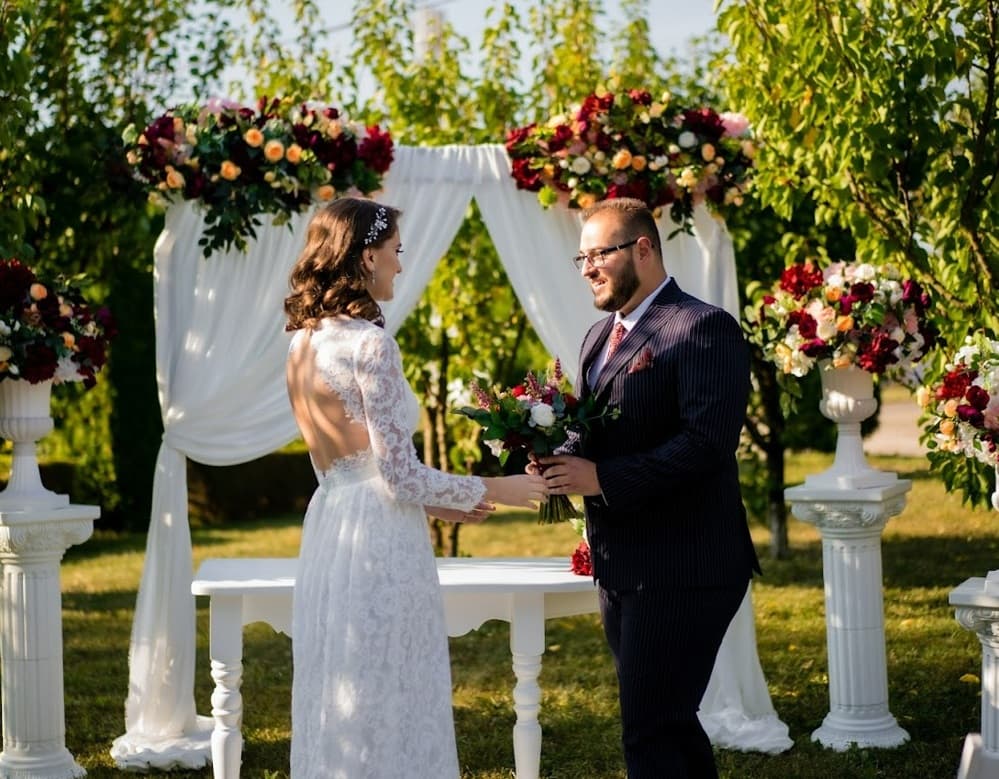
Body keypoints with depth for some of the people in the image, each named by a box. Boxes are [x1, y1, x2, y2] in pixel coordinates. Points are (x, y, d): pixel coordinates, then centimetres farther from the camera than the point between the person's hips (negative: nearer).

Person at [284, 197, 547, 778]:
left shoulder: (306, 343, 10)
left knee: (340, 705, 15)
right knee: (388, 711, -1)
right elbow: (400, 475, -16)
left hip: (329, 529, 9)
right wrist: (495, 490, -3)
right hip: (380, 542, -9)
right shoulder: (370, 344, -16)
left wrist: (436, 504, 19)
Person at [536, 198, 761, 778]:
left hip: (682, 570, -9)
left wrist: (602, 478, -24)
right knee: (671, 723, 17)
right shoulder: (600, 337, 16)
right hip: (621, 568, 9)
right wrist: (562, 462, -1)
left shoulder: (704, 328, -13)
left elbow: (707, 442, -23)